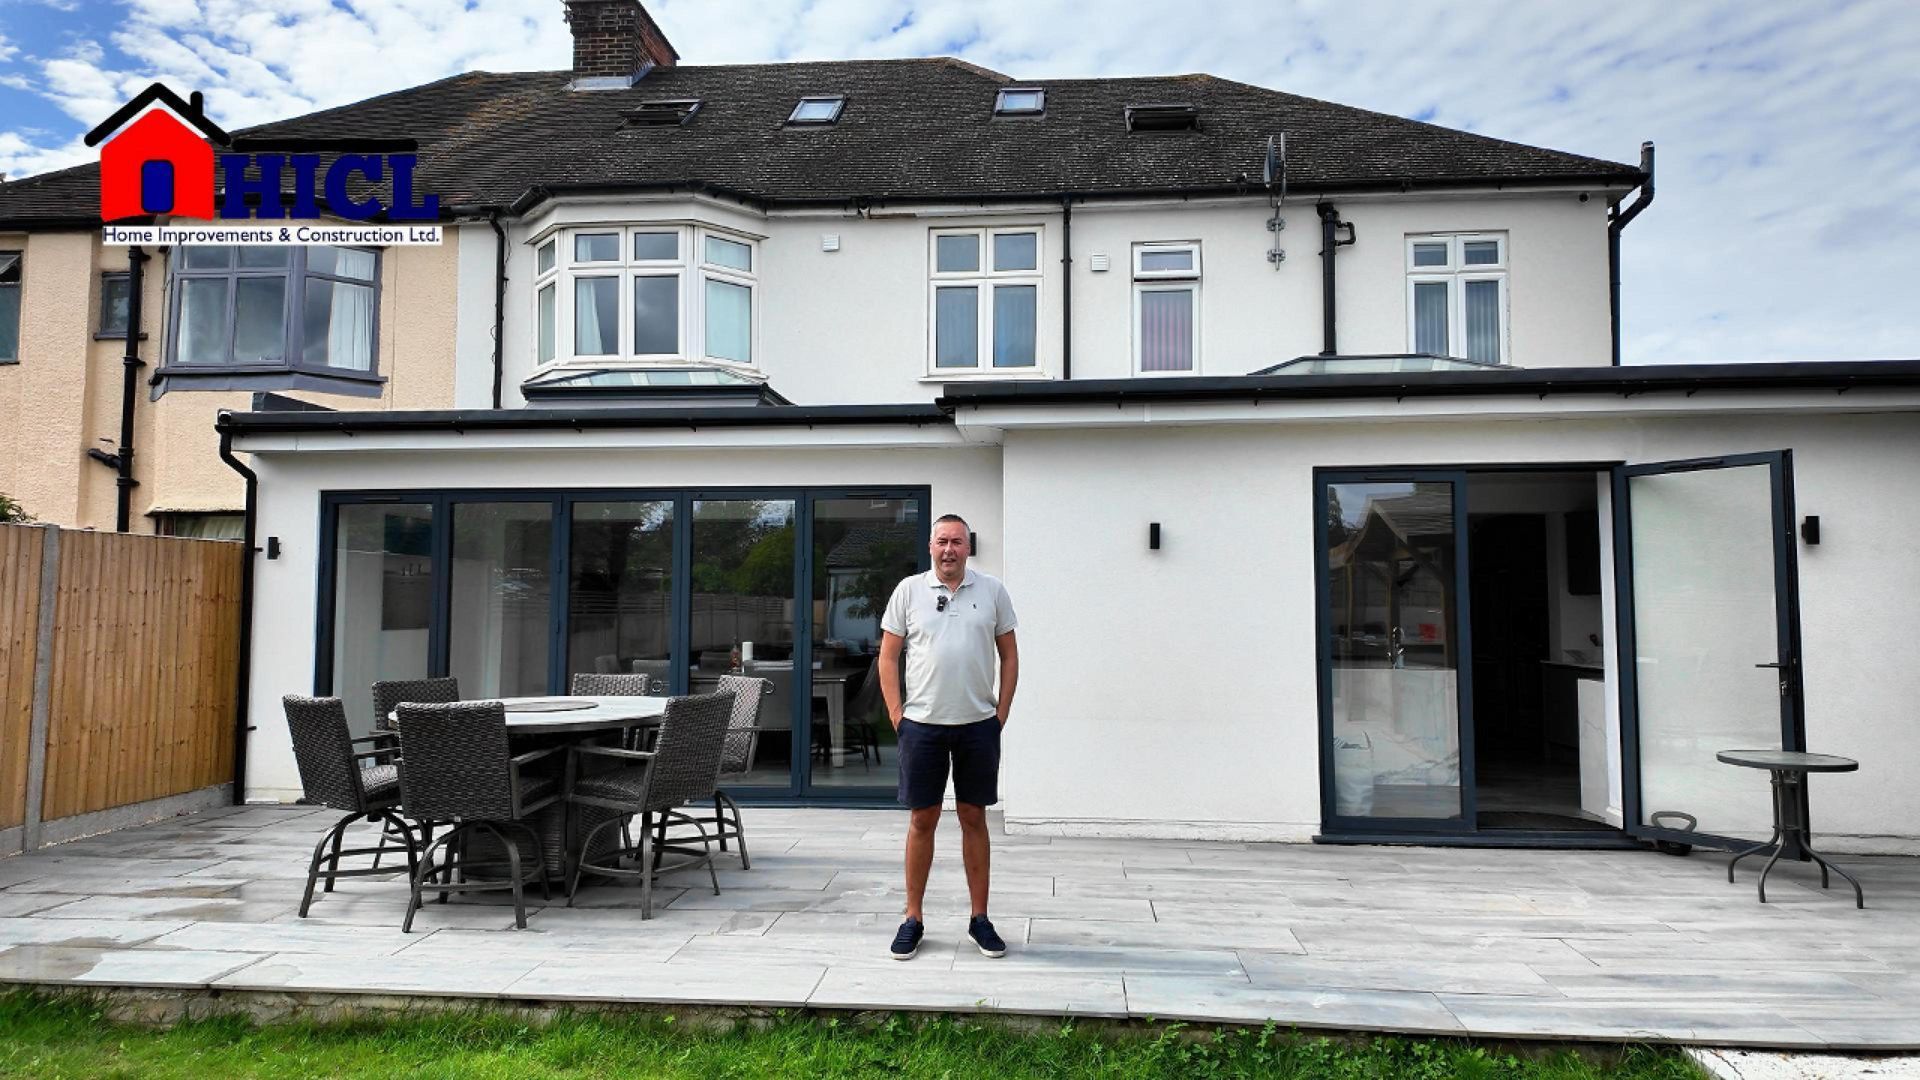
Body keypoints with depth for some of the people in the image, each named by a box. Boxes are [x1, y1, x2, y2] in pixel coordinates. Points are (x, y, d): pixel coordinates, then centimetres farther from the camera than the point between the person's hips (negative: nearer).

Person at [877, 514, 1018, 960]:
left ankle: (980, 918, 19)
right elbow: (888, 658, 3)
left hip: (978, 725, 1)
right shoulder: (909, 590, 1)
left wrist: (1000, 714, 1)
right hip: (922, 724, -1)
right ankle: (913, 919, 17)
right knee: (922, 820, 6)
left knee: (973, 818, 9)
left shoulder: (992, 591, 3)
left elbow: (1009, 655, 7)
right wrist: (897, 716, -3)